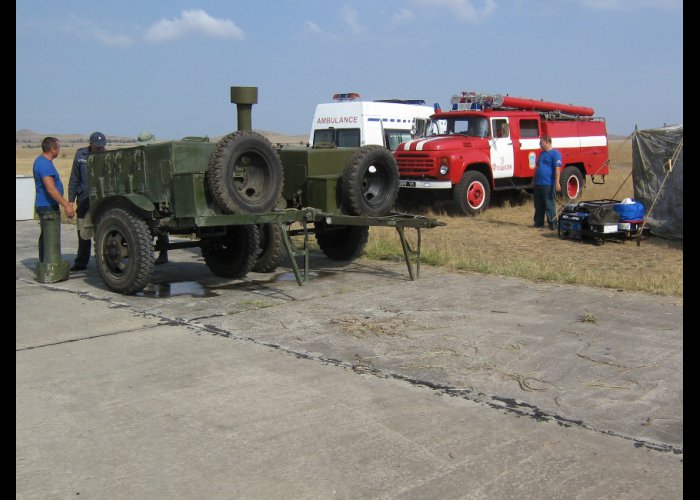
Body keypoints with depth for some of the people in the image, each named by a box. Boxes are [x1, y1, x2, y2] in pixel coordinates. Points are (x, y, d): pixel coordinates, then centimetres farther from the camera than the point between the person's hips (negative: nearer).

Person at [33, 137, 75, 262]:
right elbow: (51, 189, -27)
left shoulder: (40, 161, 14)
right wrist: (66, 205, -29)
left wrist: (66, 203, 23)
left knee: (45, 237, 16)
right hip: (48, 207, -11)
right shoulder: (45, 164, -20)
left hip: (44, 205, 11)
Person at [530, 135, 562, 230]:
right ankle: (538, 222, 21)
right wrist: (533, 181, 27)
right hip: (538, 184, 8)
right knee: (538, 205, 13)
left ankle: (553, 224, 1)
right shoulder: (542, 153, 18)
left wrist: (557, 182, -22)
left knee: (549, 205, -4)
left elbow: (557, 169, -15)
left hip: (548, 184, -8)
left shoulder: (555, 153, -8)